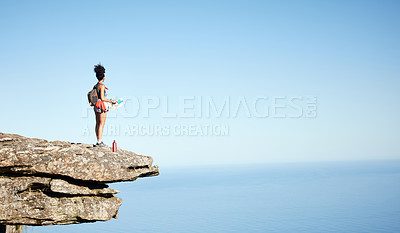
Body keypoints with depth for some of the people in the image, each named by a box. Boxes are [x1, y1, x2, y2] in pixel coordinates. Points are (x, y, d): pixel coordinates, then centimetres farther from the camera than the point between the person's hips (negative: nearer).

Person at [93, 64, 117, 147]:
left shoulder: (95, 86, 12)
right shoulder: (102, 86, -13)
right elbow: (102, 98, -18)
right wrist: (111, 101, -9)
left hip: (96, 105, 9)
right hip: (102, 105, -9)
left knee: (97, 124, 9)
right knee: (101, 124, -7)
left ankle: (98, 141, 13)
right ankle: (99, 142, -8)